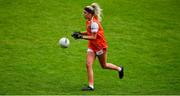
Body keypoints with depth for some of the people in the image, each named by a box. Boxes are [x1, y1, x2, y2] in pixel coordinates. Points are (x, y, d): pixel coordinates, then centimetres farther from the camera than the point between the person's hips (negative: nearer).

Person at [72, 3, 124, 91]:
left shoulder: (94, 23, -25)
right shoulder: (88, 21, 2)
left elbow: (93, 37, -26)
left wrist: (82, 37, -31)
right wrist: (80, 33, 0)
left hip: (100, 46, -8)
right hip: (92, 46, 8)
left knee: (104, 65, 11)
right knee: (88, 65, -8)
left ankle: (119, 69, 38)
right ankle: (91, 86, -8)